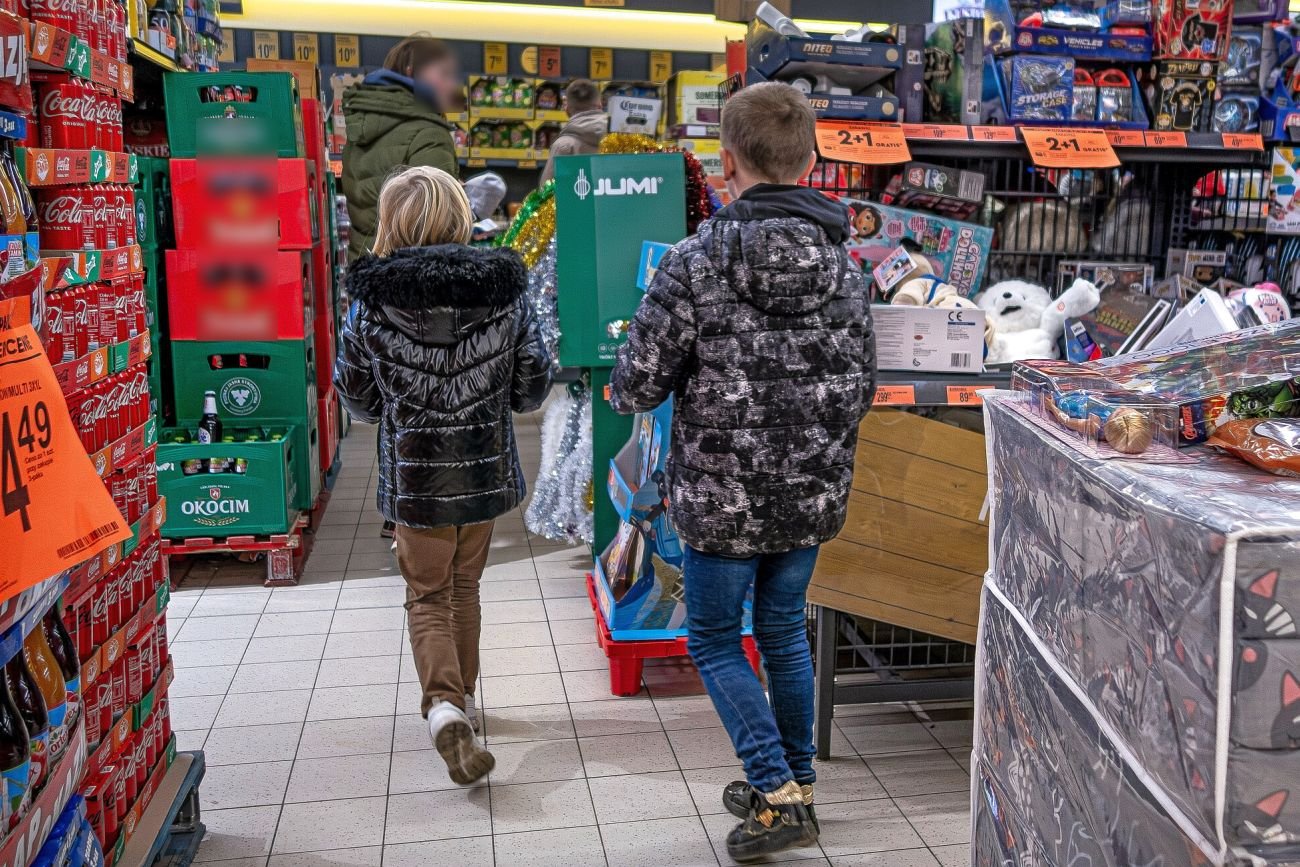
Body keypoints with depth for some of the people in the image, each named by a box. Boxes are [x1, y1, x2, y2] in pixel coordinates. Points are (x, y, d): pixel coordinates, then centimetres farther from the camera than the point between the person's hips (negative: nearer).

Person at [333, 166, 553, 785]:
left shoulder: (373, 297, -11)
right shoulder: (502, 288, -6)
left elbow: (355, 394, -1)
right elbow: (533, 386, 0)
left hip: (414, 473, -2)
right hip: (485, 469, 2)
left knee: (428, 596, 12)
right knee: (464, 585, 21)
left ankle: (443, 705, -9)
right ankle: (462, 698, 34)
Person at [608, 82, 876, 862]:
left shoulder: (696, 261, -16)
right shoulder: (842, 263, -2)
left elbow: (636, 388, -14)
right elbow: (863, 389, 5)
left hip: (723, 497, -5)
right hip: (813, 495, 5)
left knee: (715, 641, 14)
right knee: (783, 628, 22)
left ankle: (778, 794, 8)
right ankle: (795, 783, 35)